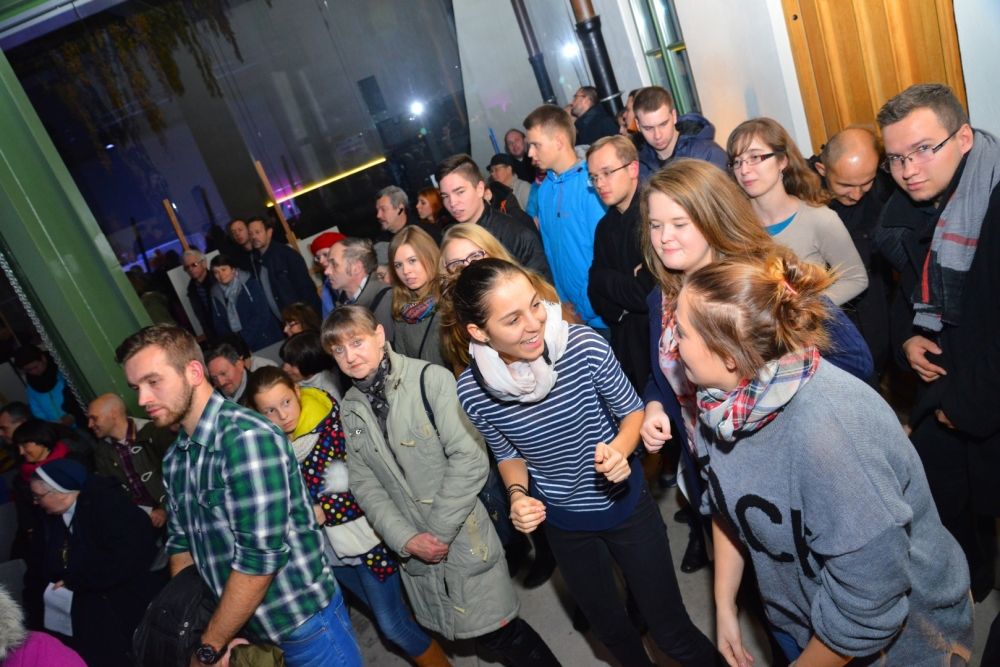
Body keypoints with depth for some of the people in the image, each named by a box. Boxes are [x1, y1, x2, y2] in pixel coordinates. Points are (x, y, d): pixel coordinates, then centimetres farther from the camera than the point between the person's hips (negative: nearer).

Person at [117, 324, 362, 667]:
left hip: (303, 624, -7)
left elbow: (260, 558, -25)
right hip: (245, 628, 7)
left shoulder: (247, 437, -23)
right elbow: (181, 544, 10)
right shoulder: (174, 460, 4)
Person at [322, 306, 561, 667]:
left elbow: (469, 459, -19)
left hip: (463, 537, -5)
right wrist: (406, 538, -9)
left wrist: (440, 531, -16)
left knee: (496, 629, 1)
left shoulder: (430, 379, -15)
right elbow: (363, 482, 2)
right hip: (414, 548, 5)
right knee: (455, 626, 16)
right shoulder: (350, 409, 4)